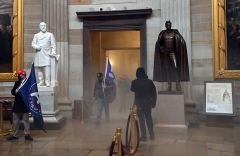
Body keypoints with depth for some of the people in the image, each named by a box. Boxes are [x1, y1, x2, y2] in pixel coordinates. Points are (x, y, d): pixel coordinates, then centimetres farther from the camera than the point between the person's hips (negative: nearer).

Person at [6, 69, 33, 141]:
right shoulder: (17, 83, 7)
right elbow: (12, 91, 4)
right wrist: (15, 91, -16)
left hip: (25, 105, -5)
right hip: (17, 104, 5)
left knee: (26, 120, 4)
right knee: (15, 120, 12)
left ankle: (27, 135, 13)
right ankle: (15, 135, 23)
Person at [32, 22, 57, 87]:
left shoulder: (50, 35, 13)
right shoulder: (36, 35, 19)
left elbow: (53, 44, 7)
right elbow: (33, 43, 12)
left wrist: (53, 52, -5)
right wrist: (36, 47, -10)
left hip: (46, 53, -2)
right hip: (38, 54, 3)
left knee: (47, 66, -15)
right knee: (40, 68, 3)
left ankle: (47, 81, -14)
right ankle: (41, 81, 11)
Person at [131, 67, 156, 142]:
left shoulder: (135, 82, -9)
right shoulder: (149, 81, -4)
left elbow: (132, 90, 12)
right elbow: (154, 93, -1)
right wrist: (153, 103, 7)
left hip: (139, 104, -2)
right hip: (148, 104, 3)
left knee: (141, 120, 4)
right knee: (149, 119, 15)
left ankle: (144, 136, 6)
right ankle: (152, 135, 21)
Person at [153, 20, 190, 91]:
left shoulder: (175, 32, 1)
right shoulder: (163, 33, 4)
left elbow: (181, 41, -3)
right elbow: (159, 43, 14)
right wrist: (162, 49, 3)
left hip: (173, 51, -1)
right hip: (165, 52, 2)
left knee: (175, 67, -14)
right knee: (167, 68, 2)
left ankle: (178, 84, -11)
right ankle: (169, 85, 8)